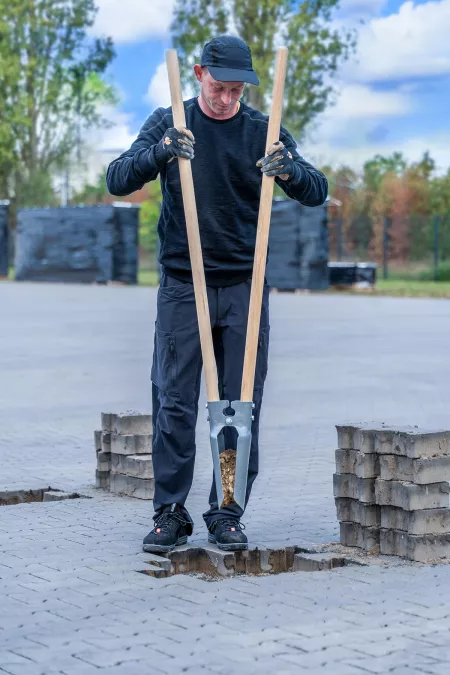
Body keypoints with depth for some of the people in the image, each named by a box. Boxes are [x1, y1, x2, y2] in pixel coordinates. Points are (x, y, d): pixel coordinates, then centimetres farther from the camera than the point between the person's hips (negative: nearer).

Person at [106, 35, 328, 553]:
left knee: (242, 406, 1)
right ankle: (170, 514, 8)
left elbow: (317, 193, -2)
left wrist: (292, 170, -25)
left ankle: (228, 515, 10)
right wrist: (158, 153, -27)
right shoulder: (168, 123, 3)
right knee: (173, 403, -1)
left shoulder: (263, 131, 3)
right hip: (181, 285, -1)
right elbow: (117, 180, -7)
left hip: (245, 288, 1)